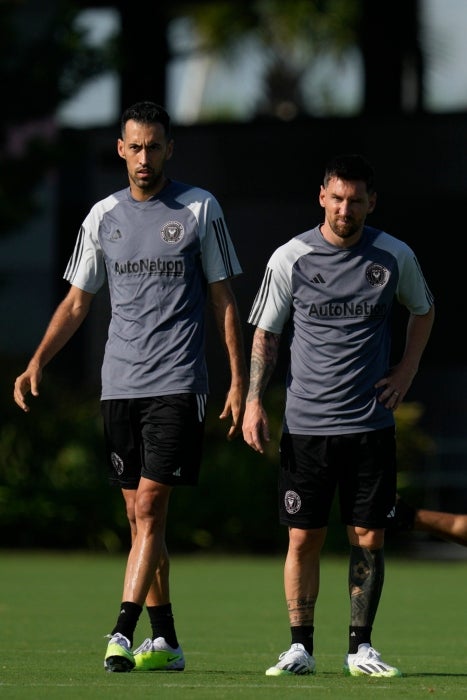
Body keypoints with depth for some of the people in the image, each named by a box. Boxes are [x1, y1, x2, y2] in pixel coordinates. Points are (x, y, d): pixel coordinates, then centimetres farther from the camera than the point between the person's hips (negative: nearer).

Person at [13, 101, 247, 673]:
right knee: (139, 516, 6)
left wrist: (239, 381, -1)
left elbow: (224, 300, 4)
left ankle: (122, 632, -19)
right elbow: (76, 302, 16)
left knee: (149, 507, -14)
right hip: (118, 384, 4)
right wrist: (36, 363, 3)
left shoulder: (199, 209, 2)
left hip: (177, 384, -4)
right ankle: (165, 641, 12)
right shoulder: (103, 216, 11)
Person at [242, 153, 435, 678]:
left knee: (369, 538, 1)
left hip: (371, 424, 1)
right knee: (303, 537, -1)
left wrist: (405, 372, 9)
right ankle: (300, 646, 8)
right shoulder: (290, 258, -2)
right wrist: (254, 401, -4)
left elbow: (423, 311, 20)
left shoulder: (394, 257, 2)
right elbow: (266, 334, 5)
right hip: (305, 425, -1)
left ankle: (360, 648, 10)